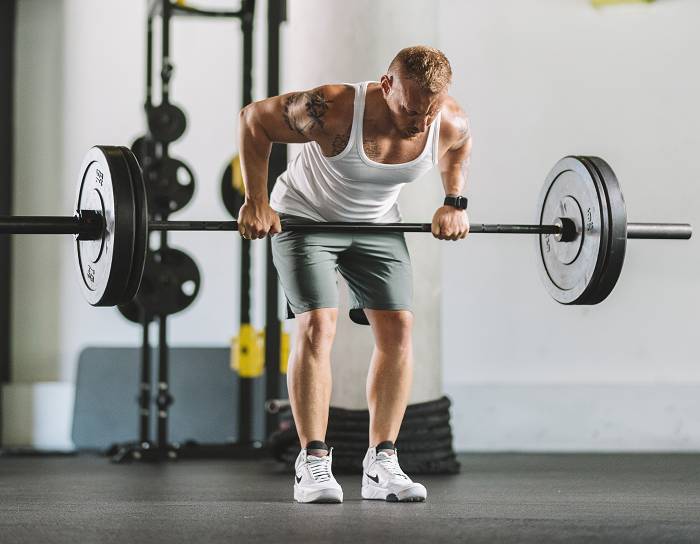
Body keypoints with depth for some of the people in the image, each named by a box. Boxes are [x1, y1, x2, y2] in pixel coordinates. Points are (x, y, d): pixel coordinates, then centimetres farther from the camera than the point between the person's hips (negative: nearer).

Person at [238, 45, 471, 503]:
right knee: (317, 327, -17)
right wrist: (256, 201, -21)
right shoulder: (335, 110, -37)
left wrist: (455, 201, -2)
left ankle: (381, 464, 1)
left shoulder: (451, 124, -23)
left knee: (398, 329, -5)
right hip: (305, 218, -4)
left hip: (377, 223, 4)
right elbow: (254, 119, -21)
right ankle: (313, 463, -11)